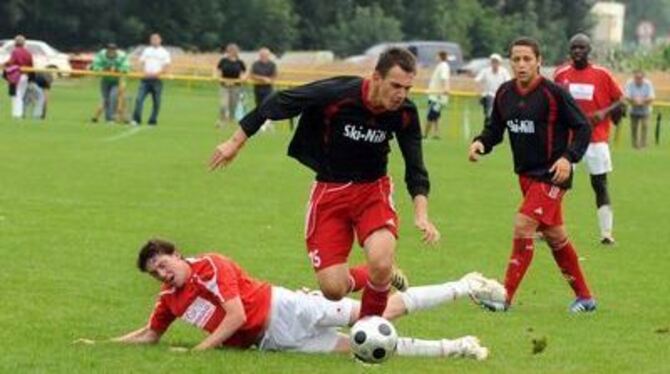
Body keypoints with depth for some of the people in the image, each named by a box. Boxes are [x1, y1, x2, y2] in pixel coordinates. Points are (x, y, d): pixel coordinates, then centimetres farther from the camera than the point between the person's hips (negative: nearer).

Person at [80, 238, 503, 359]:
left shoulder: (210, 266, -13)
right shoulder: (170, 299, 10)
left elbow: (236, 315, -18)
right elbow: (150, 334, 20)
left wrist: (200, 349, -19)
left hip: (282, 311, -6)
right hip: (274, 342, 6)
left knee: (379, 313, -12)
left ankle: (466, 288, -4)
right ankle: (457, 347, 1)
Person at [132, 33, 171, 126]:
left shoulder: (164, 53, 5)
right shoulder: (146, 51, 15)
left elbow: (166, 67, -1)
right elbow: (142, 62, 12)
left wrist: (157, 73, -16)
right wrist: (145, 71, -8)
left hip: (157, 79, -2)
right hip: (146, 79, 2)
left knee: (156, 102, 0)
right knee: (139, 99, -11)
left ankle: (153, 121, 9)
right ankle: (136, 119, -11)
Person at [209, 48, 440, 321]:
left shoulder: (405, 114, -14)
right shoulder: (336, 94, -25)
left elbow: (415, 168, -5)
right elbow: (278, 103, -13)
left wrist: (421, 214, -19)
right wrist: (236, 142, -7)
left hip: (373, 189, 1)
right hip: (329, 192, -1)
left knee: (380, 265, -28)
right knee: (333, 290, -11)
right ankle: (387, 278, 23)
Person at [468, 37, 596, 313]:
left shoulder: (553, 93, -14)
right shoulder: (505, 93, 4)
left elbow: (583, 128, -9)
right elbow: (495, 130, 14)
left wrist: (569, 158, -21)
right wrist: (481, 143, -7)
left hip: (551, 174, -7)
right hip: (526, 174, 7)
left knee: (523, 227, -16)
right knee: (554, 236, 14)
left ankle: (505, 298, -12)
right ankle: (584, 297, 26)